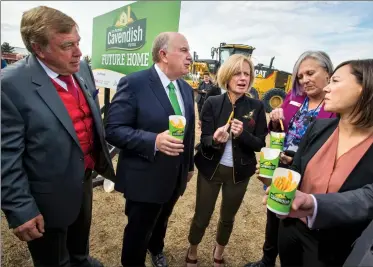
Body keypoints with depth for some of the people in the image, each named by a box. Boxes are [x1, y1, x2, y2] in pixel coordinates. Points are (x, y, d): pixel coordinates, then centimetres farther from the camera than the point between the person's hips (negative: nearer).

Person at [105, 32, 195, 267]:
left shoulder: (187, 89, 4)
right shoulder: (134, 83, -18)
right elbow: (113, 130, -21)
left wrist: (189, 165, 16)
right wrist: (153, 141, -33)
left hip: (175, 177, 7)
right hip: (145, 178, -6)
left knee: (161, 221, 29)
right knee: (138, 232, 14)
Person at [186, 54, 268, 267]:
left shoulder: (256, 106, -6)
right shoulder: (212, 103, -9)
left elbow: (259, 144, -6)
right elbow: (204, 140, -10)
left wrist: (242, 134, -25)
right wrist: (215, 139, -32)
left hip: (239, 172, 2)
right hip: (211, 169, -1)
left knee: (228, 218, 19)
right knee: (202, 217, 9)